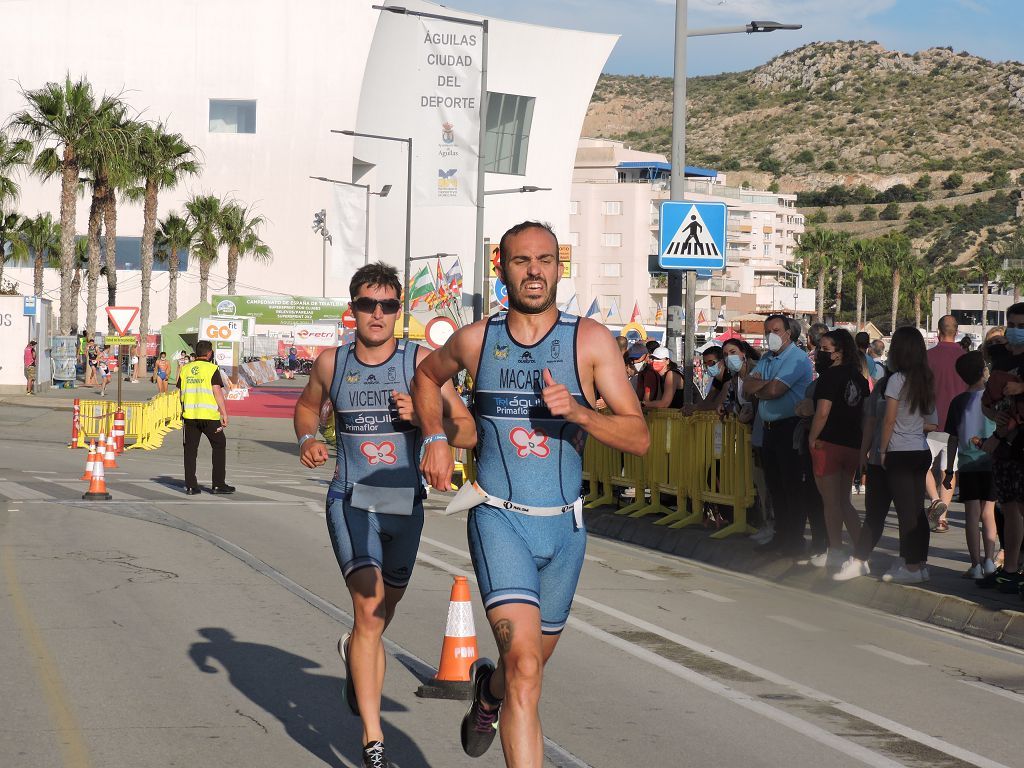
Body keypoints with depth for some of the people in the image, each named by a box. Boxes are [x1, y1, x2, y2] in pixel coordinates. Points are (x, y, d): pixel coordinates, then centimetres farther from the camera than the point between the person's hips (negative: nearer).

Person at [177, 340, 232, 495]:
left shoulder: (185, 369, 10)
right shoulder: (212, 369, -5)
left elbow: (179, 393, 13)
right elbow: (217, 392, -11)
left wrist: (182, 412, 22)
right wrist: (224, 413, -8)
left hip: (190, 415, 4)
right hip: (209, 415, -4)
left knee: (190, 450, 8)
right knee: (219, 446, 10)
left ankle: (190, 485, 5)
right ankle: (218, 484, 7)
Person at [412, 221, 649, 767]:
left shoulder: (590, 340, -4)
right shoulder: (475, 340, 0)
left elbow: (639, 438, -7)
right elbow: (427, 377, 23)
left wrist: (576, 411, -22)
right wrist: (436, 440, 9)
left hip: (564, 525, 2)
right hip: (500, 518, -2)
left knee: (530, 666, 21)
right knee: (524, 665, -21)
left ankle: (489, 689, 56)